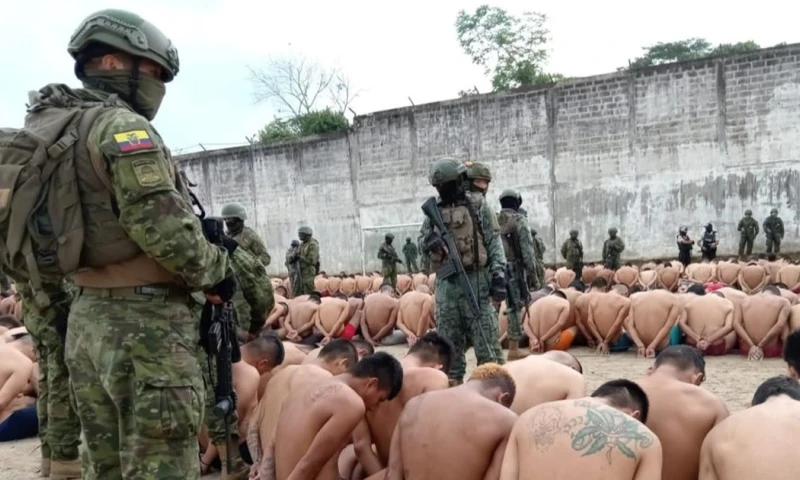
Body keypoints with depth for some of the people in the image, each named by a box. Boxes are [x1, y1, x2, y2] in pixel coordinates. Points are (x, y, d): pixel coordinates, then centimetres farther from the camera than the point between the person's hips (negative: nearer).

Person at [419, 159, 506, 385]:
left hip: (476, 280, -4)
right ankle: (452, 383, 18)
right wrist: (429, 241, -9)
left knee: (485, 340, -4)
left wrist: (499, 275, -12)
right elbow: (422, 241, 16)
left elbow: (494, 243, -3)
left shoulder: (478, 208, 0)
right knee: (449, 341, 9)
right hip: (446, 283, 4)